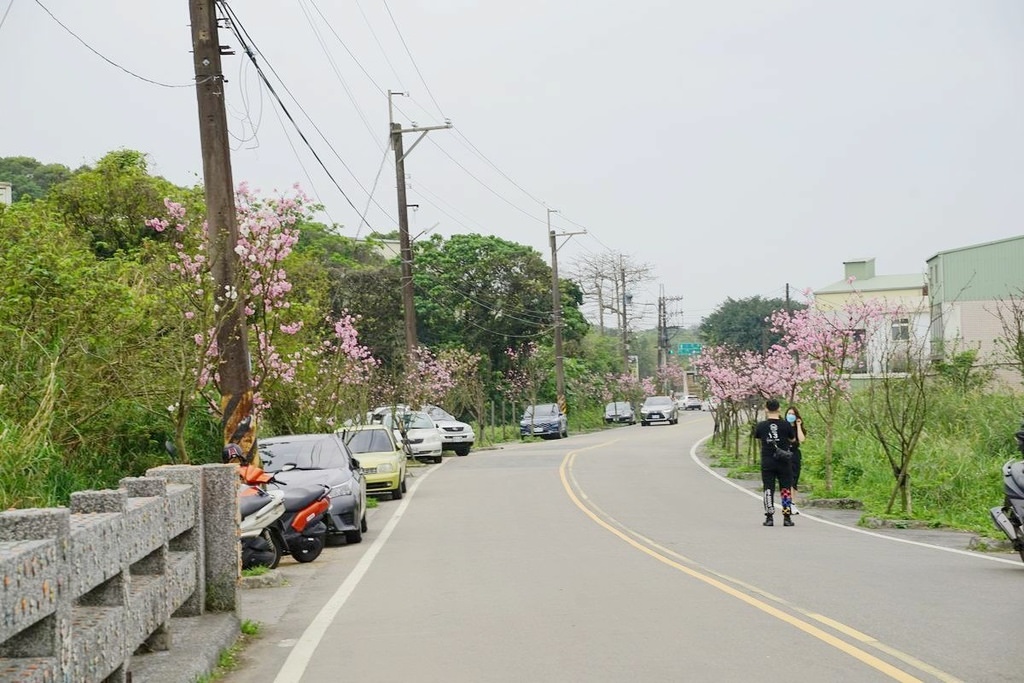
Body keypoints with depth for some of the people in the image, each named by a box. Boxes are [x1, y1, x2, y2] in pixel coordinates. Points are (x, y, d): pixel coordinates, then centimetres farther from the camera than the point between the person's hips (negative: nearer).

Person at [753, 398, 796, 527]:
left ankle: (769, 517, 4)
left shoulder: (761, 425, -5)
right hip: (783, 463, 0)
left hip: (767, 462, 0)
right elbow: (792, 439, 8)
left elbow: (757, 437, 13)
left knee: (768, 490, 6)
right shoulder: (786, 425, -6)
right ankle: (787, 517, 6)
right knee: (785, 489, 7)